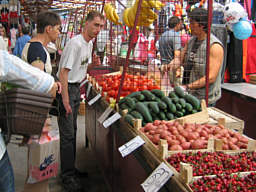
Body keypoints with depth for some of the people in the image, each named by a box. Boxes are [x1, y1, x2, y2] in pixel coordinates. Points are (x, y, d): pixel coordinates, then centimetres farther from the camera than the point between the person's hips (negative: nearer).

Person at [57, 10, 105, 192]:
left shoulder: (90, 43, 9)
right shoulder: (76, 43, -20)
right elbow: (63, 72, -23)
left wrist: (92, 65, 4)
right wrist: (65, 99, -24)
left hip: (76, 88, 9)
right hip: (66, 89, -9)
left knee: (72, 131, 16)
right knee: (67, 134, -5)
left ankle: (70, 168, 28)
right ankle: (68, 177, 3)